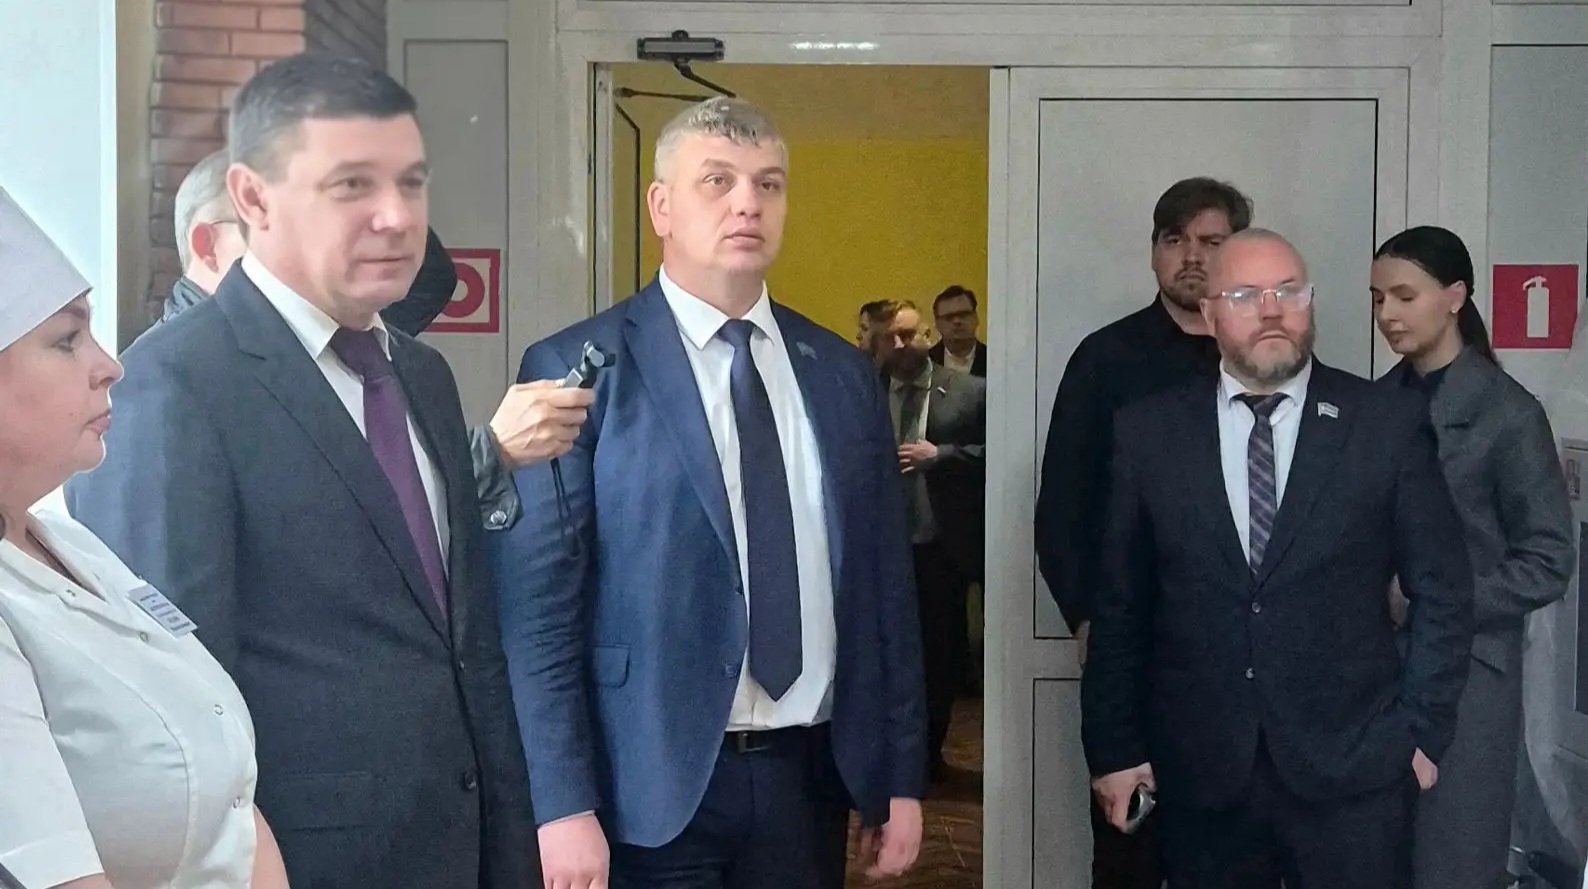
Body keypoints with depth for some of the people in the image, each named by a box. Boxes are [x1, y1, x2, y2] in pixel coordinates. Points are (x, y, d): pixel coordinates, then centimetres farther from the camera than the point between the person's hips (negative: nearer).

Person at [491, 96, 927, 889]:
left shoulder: (844, 375, 7)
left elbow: (883, 585, 9)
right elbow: (536, 608, -9)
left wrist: (899, 776, 8)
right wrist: (563, 805, -13)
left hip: (807, 774, 4)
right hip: (653, 782, -4)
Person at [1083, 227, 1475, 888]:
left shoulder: (1388, 423, -1)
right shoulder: (1149, 432, 2)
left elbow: (1442, 590, 3)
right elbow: (1120, 603, 5)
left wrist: (1424, 732, 0)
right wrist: (1114, 747, 4)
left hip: (1355, 769, -1)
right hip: (1200, 774, 1)